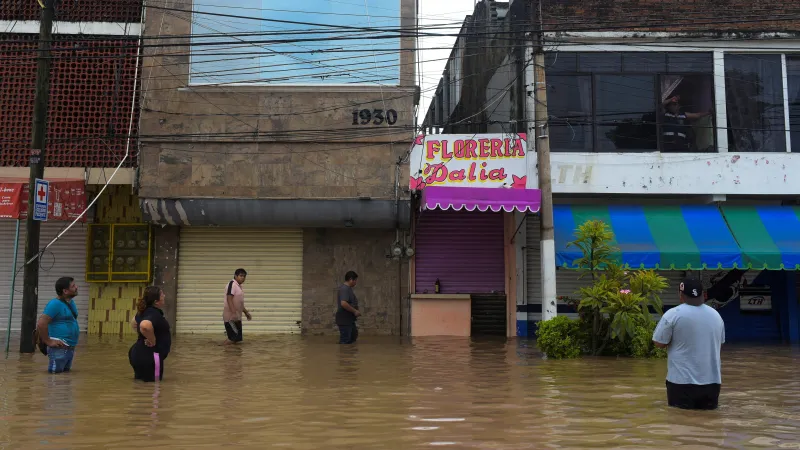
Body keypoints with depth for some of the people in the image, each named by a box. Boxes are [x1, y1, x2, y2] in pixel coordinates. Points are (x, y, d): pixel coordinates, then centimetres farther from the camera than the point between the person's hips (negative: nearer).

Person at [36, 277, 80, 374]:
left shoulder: (71, 302, 12)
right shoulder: (55, 304, -15)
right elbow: (40, 324, -21)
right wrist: (48, 342, -17)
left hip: (71, 348, 9)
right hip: (59, 348, -9)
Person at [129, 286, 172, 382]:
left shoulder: (145, 311, 10)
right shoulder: (154, 314, -21)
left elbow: (134, 323, 30)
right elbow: (145, 326, -42)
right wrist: (152, 340, -26)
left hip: (138, 353, 10)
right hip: (149, 356, -10)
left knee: (140, 380, 24)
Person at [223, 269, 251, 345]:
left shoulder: (239, 286, 15)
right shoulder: (232, 284, -13)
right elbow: (229, 299, -23)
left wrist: (246, 312, 28)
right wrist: (234, 313, -31)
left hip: (237, 317, 10)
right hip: (231, 316, -10)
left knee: (237, 340, 10)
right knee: (233, 338, -13)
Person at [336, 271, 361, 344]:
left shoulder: (348, 289, 15)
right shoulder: (344, 289, -18)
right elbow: (343, 303, -30)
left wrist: (355, 311, 14)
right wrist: (355, 311, -20)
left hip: (349, 320, 11)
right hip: (344, 320, -11)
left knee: (352, 340, 19)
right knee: (345, 341, -4)